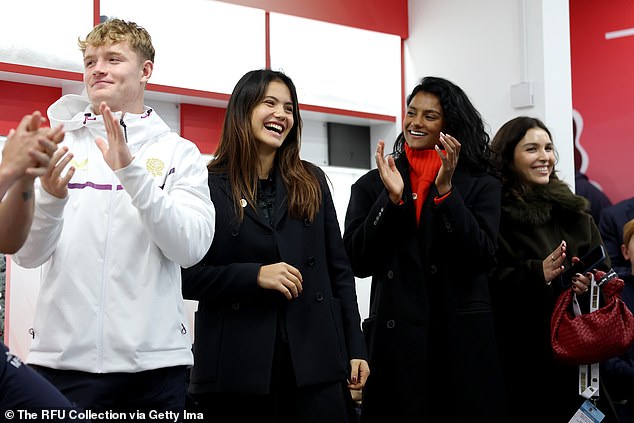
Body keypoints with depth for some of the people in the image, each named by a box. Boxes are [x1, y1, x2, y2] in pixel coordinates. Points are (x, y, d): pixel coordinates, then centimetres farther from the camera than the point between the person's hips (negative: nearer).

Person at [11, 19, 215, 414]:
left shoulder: (179, 153, 5)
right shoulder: (59, 147, 8)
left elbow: (192, 248, -9)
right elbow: (27, 253, 1)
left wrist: (131, 171, -18)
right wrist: (50, 198, -19)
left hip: (155, 358, 0)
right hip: (64, 356, 1)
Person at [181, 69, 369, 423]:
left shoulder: (312, 181, 12)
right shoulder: (210, 185, 0)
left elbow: (339, 270, 13)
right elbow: (187, 277, -4)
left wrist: (355, 348, 7)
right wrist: (254, 276, -16)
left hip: (314, 359, 3)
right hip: (237, 364, -3)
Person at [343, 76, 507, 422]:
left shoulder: (481, 185, 5)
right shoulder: (372, 184, 7)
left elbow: (482, 258, -8)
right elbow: (358, 263, -2)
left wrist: (445, 191, -15)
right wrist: (392, 197, -12)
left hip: (463, 338, 0)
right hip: (396, 338, 1)